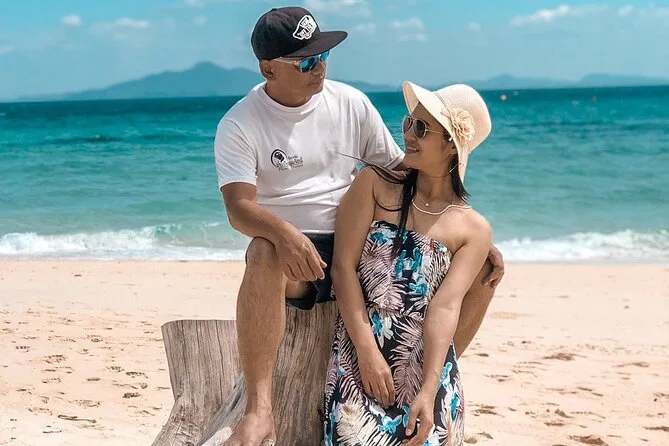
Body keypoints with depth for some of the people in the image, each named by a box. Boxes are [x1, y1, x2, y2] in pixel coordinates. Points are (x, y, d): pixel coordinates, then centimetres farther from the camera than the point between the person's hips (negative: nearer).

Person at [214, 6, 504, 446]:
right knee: (264, 254, -42)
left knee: (481, 268, -11)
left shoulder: (351, 103, 5)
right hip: (292, 252, -4)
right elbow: (239, 207, -18)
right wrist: (285, 234, -42)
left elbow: (401, 170, 8)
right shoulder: (239, 125, -6)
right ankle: (259, 409, -40)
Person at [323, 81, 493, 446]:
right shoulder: (374, 185, 5)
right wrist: (368, 351, -12)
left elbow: (445, 308, -6)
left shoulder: (474, 230, 5)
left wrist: (428, 392, -18)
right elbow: (343, 266, -3)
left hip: (426, 369, 1)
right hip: (358, 358, -1)